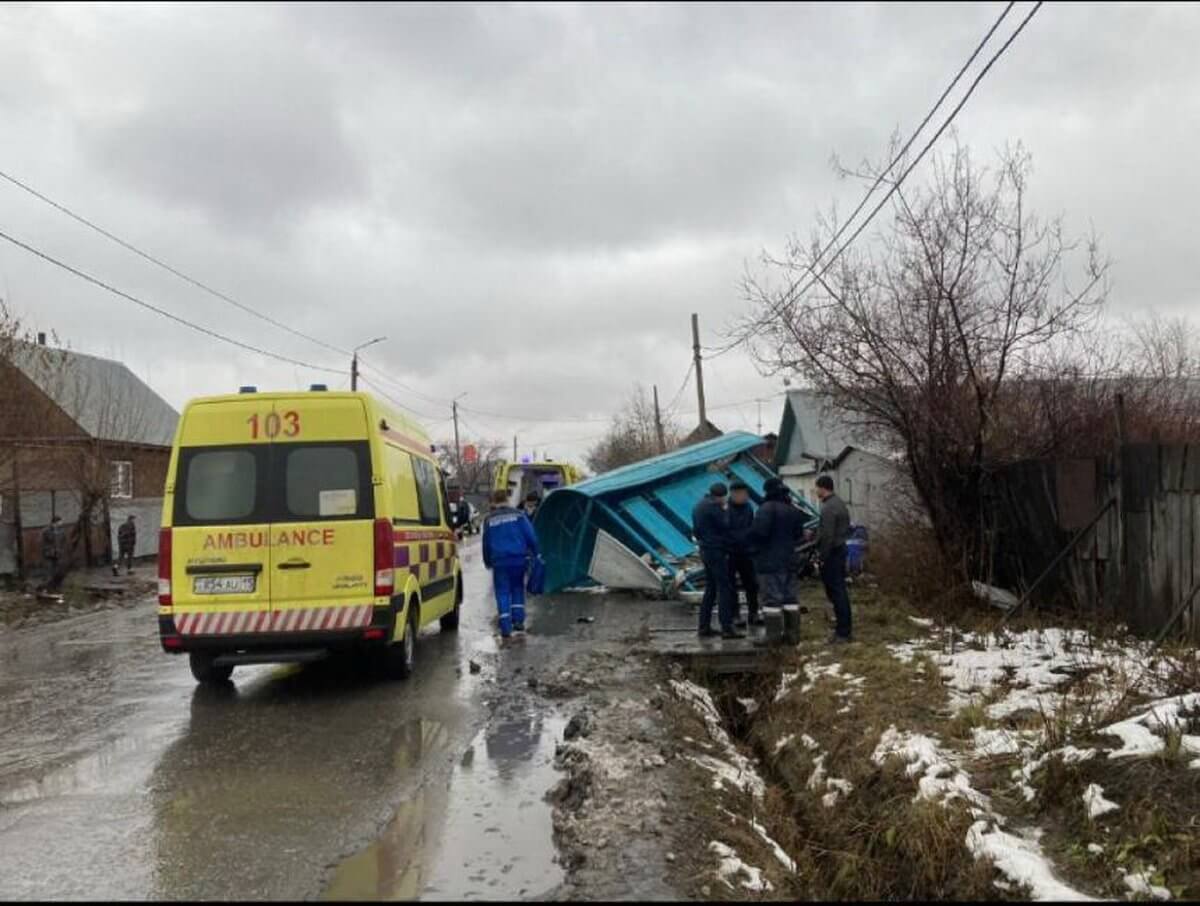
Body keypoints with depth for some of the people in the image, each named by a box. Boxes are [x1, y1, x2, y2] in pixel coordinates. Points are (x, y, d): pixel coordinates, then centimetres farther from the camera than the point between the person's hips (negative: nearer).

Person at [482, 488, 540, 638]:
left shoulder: (489, 520, 6)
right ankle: (518, 620, 12)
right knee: (517, 588, 19)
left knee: (502, 592, 4)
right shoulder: (518, 515, 2)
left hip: (499, 560, 0)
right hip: (518, 558, 0)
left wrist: (487, 562, 23)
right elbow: (530, 536, -3)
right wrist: (534, 553, 5)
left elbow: (486, 543, 12)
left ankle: (505, 627, -2)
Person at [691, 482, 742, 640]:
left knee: (710, 589, 14)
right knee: (724, 589, -7)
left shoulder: (698, 506, 14)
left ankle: (704, 626, 14)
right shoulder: (713, 506, -16)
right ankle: (727, 628, -10)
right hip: (716, 551, -10)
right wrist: (724, 511, 1)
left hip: (705, 550, 10)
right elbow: (725, 526, -13)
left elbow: (695, 530, 19)